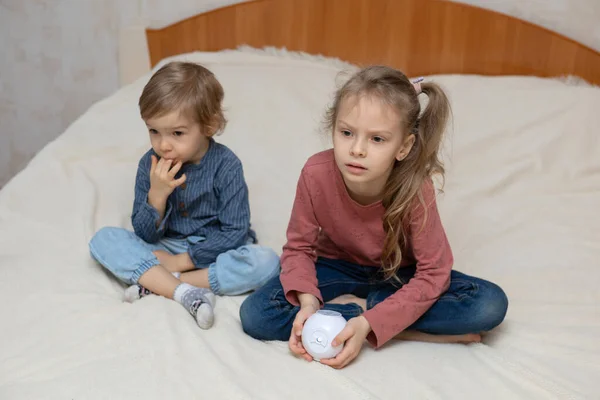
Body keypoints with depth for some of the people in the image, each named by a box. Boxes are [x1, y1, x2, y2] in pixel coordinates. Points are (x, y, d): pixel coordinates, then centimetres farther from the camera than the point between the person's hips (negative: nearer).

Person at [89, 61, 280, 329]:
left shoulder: (226, 166, -16)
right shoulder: (150, 165, -8)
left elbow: (234, 234, -17)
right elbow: (144, 235, -6)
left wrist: (183, 260, -18)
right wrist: (157, 195, -24)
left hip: (212, 253, -2)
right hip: (164, 250, 3)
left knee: (265, 262, -31)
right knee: (103, 240, -17)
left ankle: (155, 283, -25)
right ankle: (185, 292, -31)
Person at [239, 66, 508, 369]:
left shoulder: (416, 188, -30)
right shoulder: (316, 174, -27)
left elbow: (433, 273, -25)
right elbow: (299, 246, -13)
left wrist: (368, 322, -35)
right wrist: (308, 302, -32)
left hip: (399, 274, -1)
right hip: (338, 268, 2)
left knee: (491, 305, -24)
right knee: (255, 314, -24)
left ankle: (356, 306, -14)